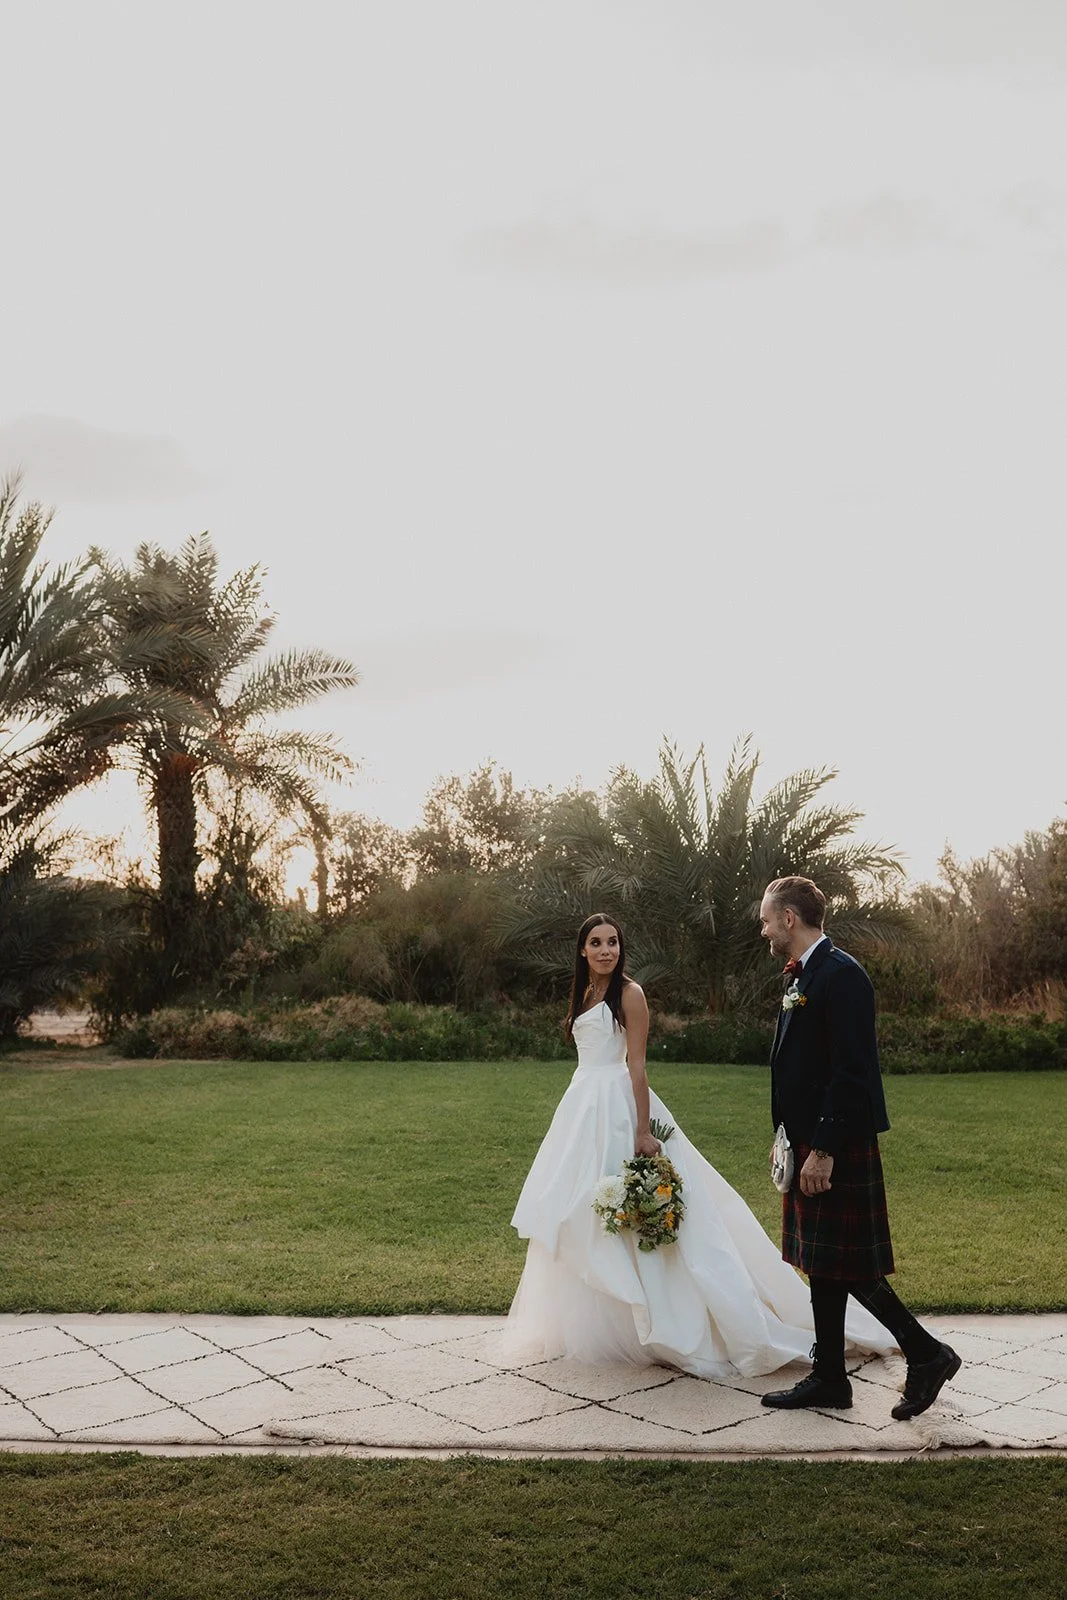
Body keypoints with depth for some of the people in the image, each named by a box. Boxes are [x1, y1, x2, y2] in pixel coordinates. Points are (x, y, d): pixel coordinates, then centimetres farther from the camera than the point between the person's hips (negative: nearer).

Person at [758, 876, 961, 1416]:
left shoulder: (840, 975, -17)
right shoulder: (801, 977, 13)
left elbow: (851, 1072, -22)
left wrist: (824, 1150, -22)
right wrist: (788, 1138, 15)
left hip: (837, 1148, -10)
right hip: (809, 1143, 10)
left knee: (845, 1266, -2)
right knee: (822, 1265, 13)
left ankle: (927, 1354, 12)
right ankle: (829, 1377, 21)